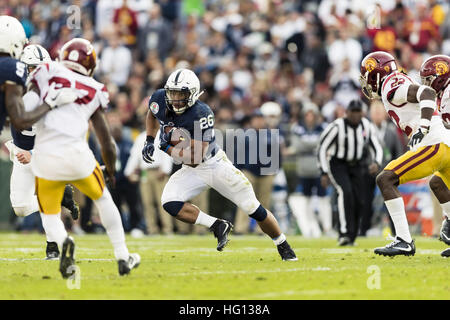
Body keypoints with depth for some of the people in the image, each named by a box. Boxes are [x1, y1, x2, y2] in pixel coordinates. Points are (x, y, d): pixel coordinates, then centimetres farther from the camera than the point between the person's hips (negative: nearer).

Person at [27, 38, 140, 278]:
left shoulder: (47, 73, 6)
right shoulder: (94, 92, 12)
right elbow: (107, 144, 16)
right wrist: (111, 170, 32)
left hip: (45, 156, -1)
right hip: (76, 155, 1)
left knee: (50, 217, 17)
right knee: (103, 199, 28)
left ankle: (63, 241, -18)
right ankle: (123, 258, 29)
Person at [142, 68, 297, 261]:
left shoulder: (201, 114, -29)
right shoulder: (159, 100, -12)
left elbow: (195, 157, -30)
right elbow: (152, 115, 15)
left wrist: (167, 148, -24)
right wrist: (150, 141, 3)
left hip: (215, 164, -5)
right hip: (191, 172, 5)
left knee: (253, 209, -1)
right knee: (169, 203, -22)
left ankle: (283, 246, 22)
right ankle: (218, 226, -8)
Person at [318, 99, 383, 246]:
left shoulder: (367, 126, -5)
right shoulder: (336, 127, -20)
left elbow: (377, 148, 1)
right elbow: (322, 149, -14)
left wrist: (376, 163, -20)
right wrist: (324, 173, -17)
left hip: (356, 166, 5)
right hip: (337, 164, -5)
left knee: (359, 201, -2)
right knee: (345, 192, -29)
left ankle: (350, 238, 15)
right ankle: (344, 233, -34)